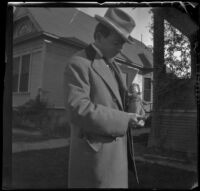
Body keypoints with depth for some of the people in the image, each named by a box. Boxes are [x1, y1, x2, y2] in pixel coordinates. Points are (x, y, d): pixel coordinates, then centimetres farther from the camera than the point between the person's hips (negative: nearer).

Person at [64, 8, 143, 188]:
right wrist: (123, 120, -20)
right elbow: (78, 110, -25)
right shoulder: (79, 63, -13)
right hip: (95, 153, -8)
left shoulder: (113, 67, 15)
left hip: (116, 152, 8)